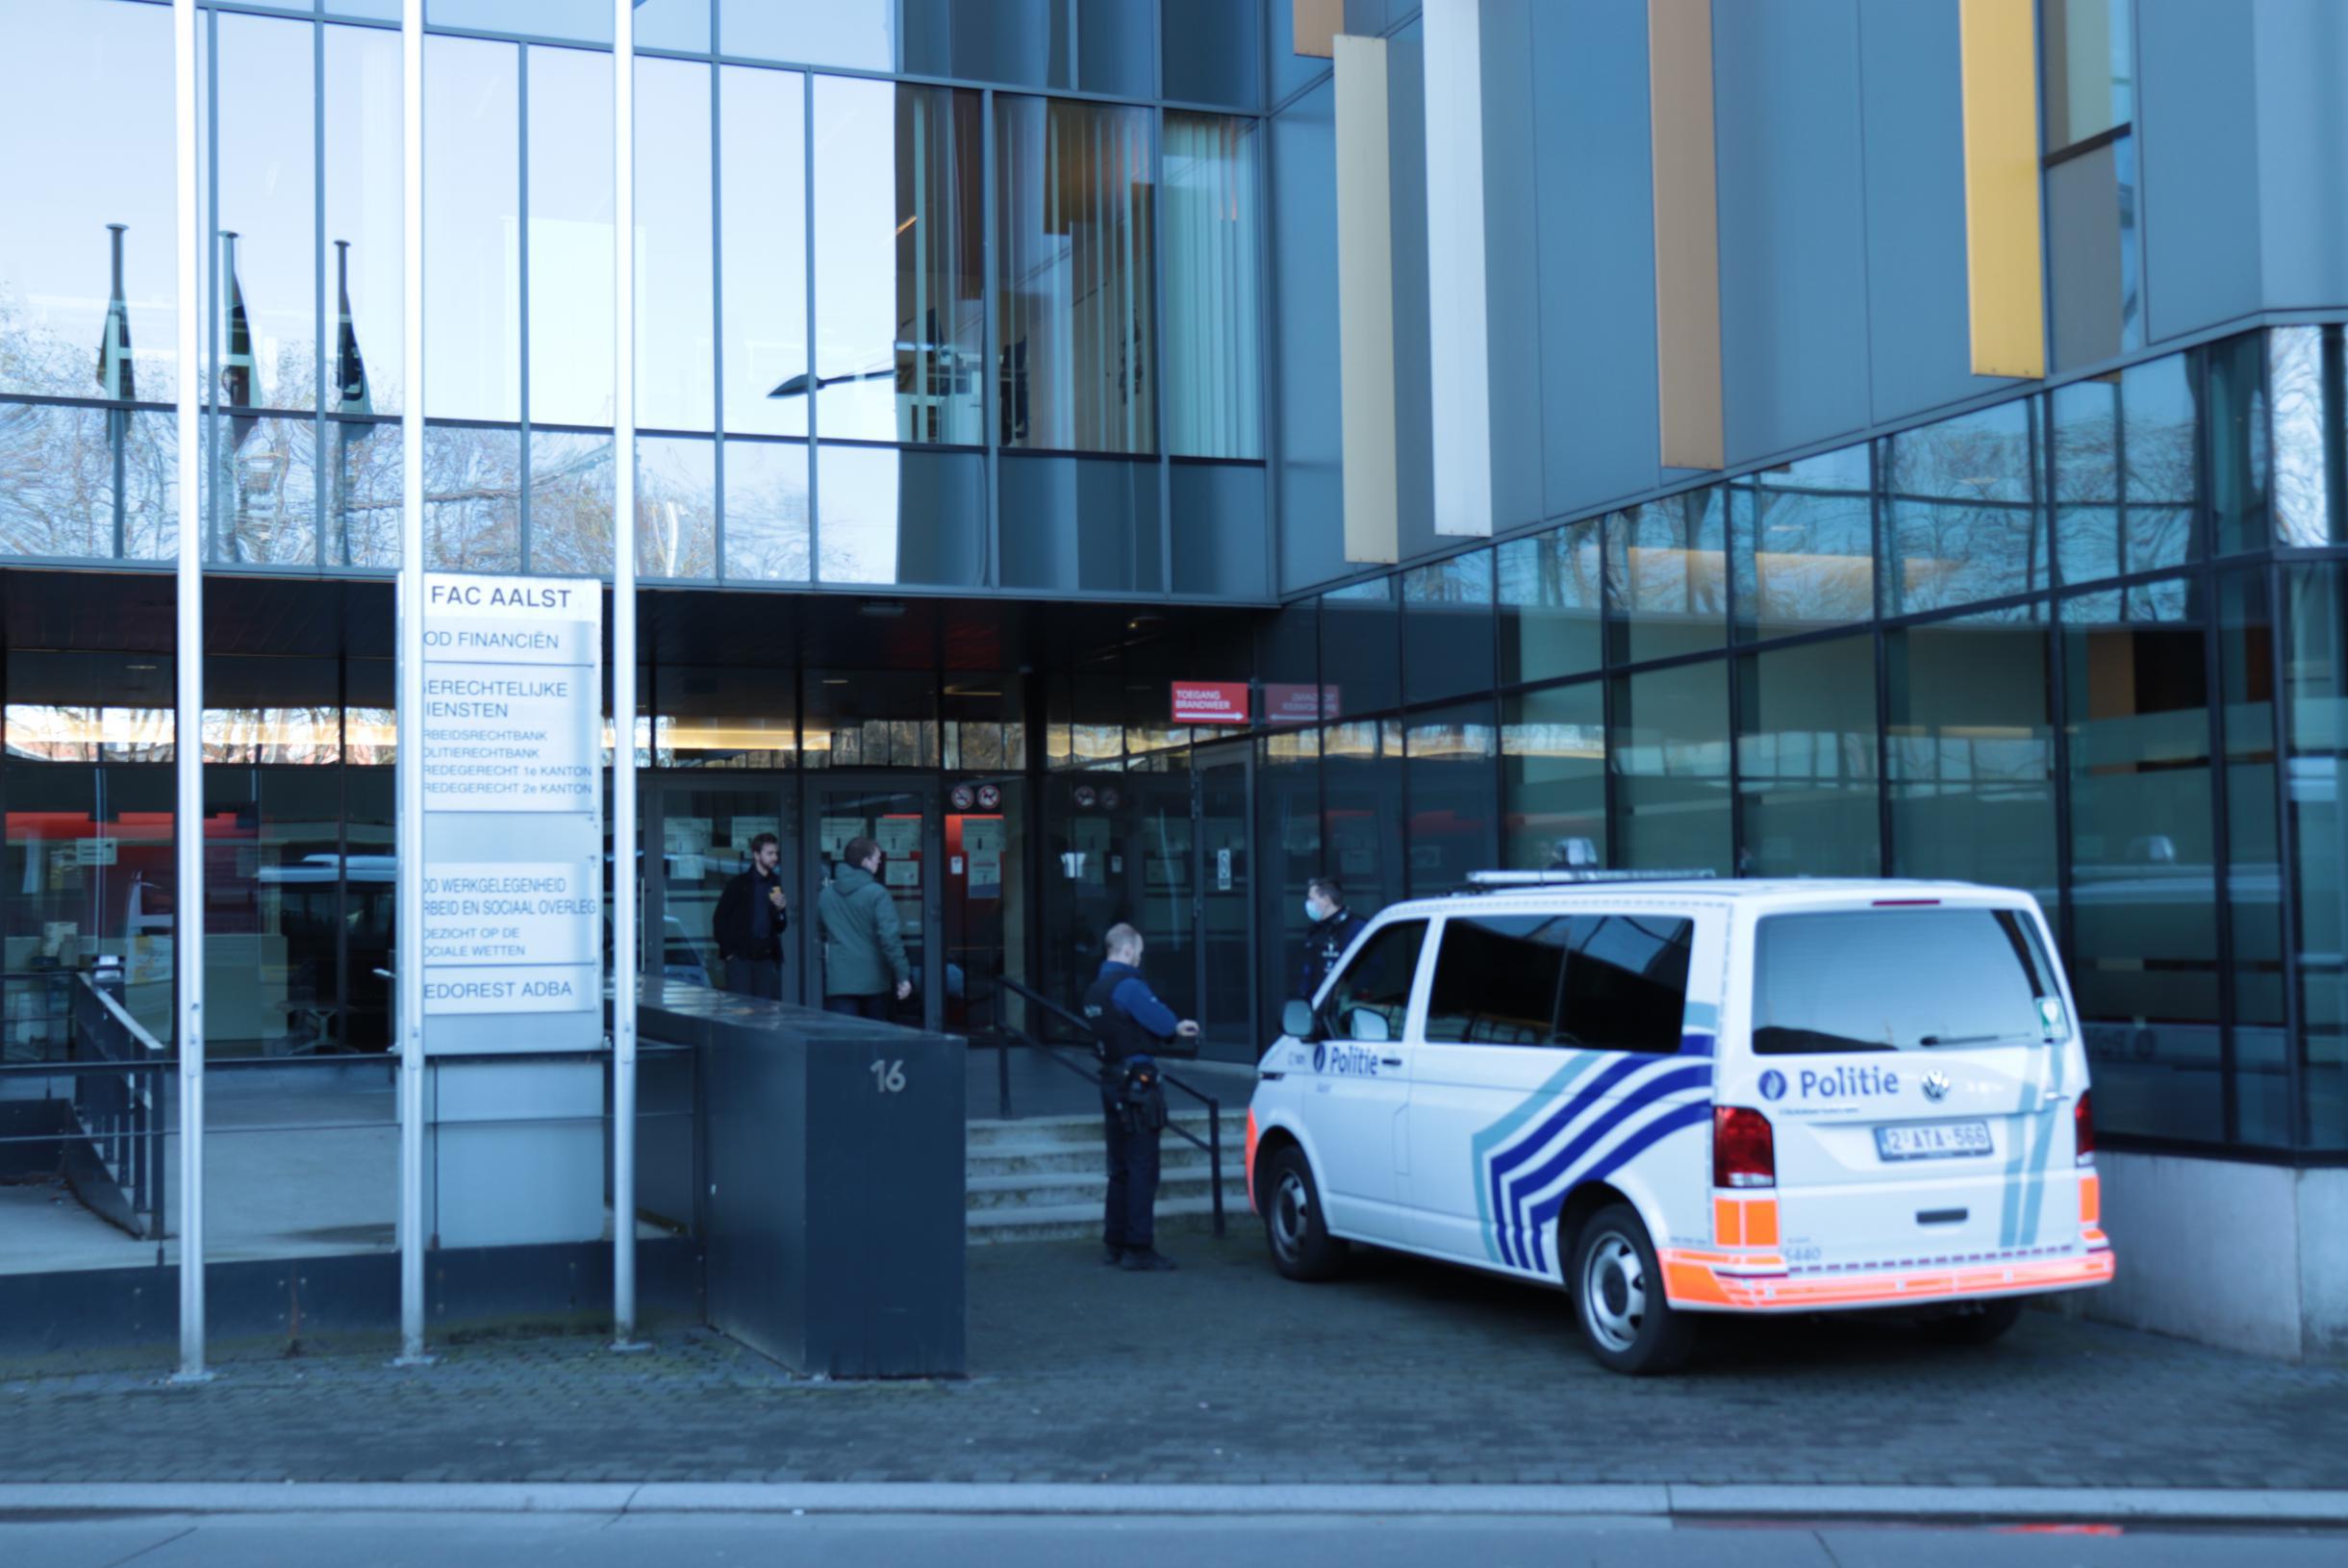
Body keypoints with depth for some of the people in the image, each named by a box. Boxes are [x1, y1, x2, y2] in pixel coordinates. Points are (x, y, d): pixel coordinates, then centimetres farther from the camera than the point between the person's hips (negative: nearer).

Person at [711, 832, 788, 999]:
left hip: (767, 956, 4)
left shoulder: (776, 884, 10)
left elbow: (780, 928, 12)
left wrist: (780, 910, -9)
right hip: (740, 957, -4)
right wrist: (727, 951, -4)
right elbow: (719, 919, 2)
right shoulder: (739, 884, 0)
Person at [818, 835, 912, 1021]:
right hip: (873, 982, -2)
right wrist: (903, 976, -14)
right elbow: (890, 938, -16)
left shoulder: (825, 894, 5)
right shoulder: (877, 894, -11)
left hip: (839, 982, 2)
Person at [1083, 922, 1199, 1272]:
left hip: (1112, 1082, 9)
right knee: (1142, 1168, -5)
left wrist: (1175, 1028, 9)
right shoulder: (1129, 986, -15)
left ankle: (1114, 1243, 21)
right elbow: (1163, 1022, -15)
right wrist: (1178, 1027, 9)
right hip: (1136, 1082, -9)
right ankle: (1138, 1248, -5)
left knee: (1120, 1167, 16)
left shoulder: (1096, 989, 14)